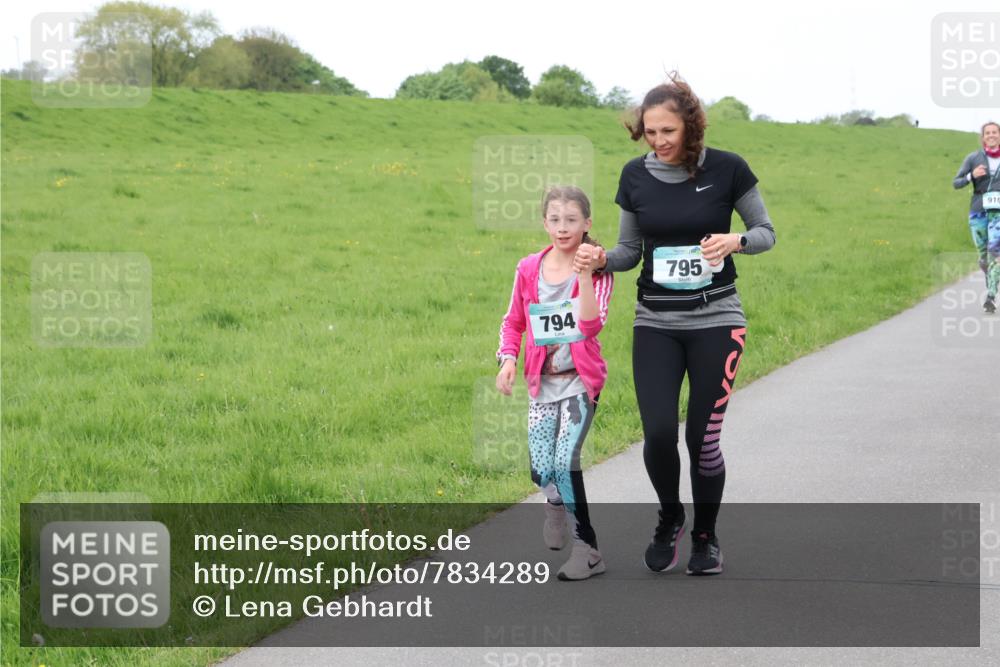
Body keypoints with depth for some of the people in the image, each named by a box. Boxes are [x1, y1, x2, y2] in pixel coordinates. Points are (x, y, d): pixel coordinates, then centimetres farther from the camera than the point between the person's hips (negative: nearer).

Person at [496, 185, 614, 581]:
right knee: (541, 471, -3)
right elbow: (513, 322, 12)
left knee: (565, 462, -20)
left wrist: (585, 275, -29)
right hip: (542, 382, 3)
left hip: (580, 381, -3)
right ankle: (556, 503, 36)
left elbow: (592, 325, -21)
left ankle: (587, 549, -7)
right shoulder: (528, 269, 2)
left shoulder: (596, 270, -7)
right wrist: (508, 359, -4)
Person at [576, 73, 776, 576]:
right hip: (655, 322, 2)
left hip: (715, 319, -2)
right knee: (658, 433, -10)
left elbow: (766, 232, 2)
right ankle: (670, 518, 20)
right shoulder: (636, 175, 0)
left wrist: (734, 241, -20)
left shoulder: (727, 169, -8)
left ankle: (705, 535, 22)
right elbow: (631, 250, 9)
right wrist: (602, 259, -13)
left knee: (703, 437, -2)